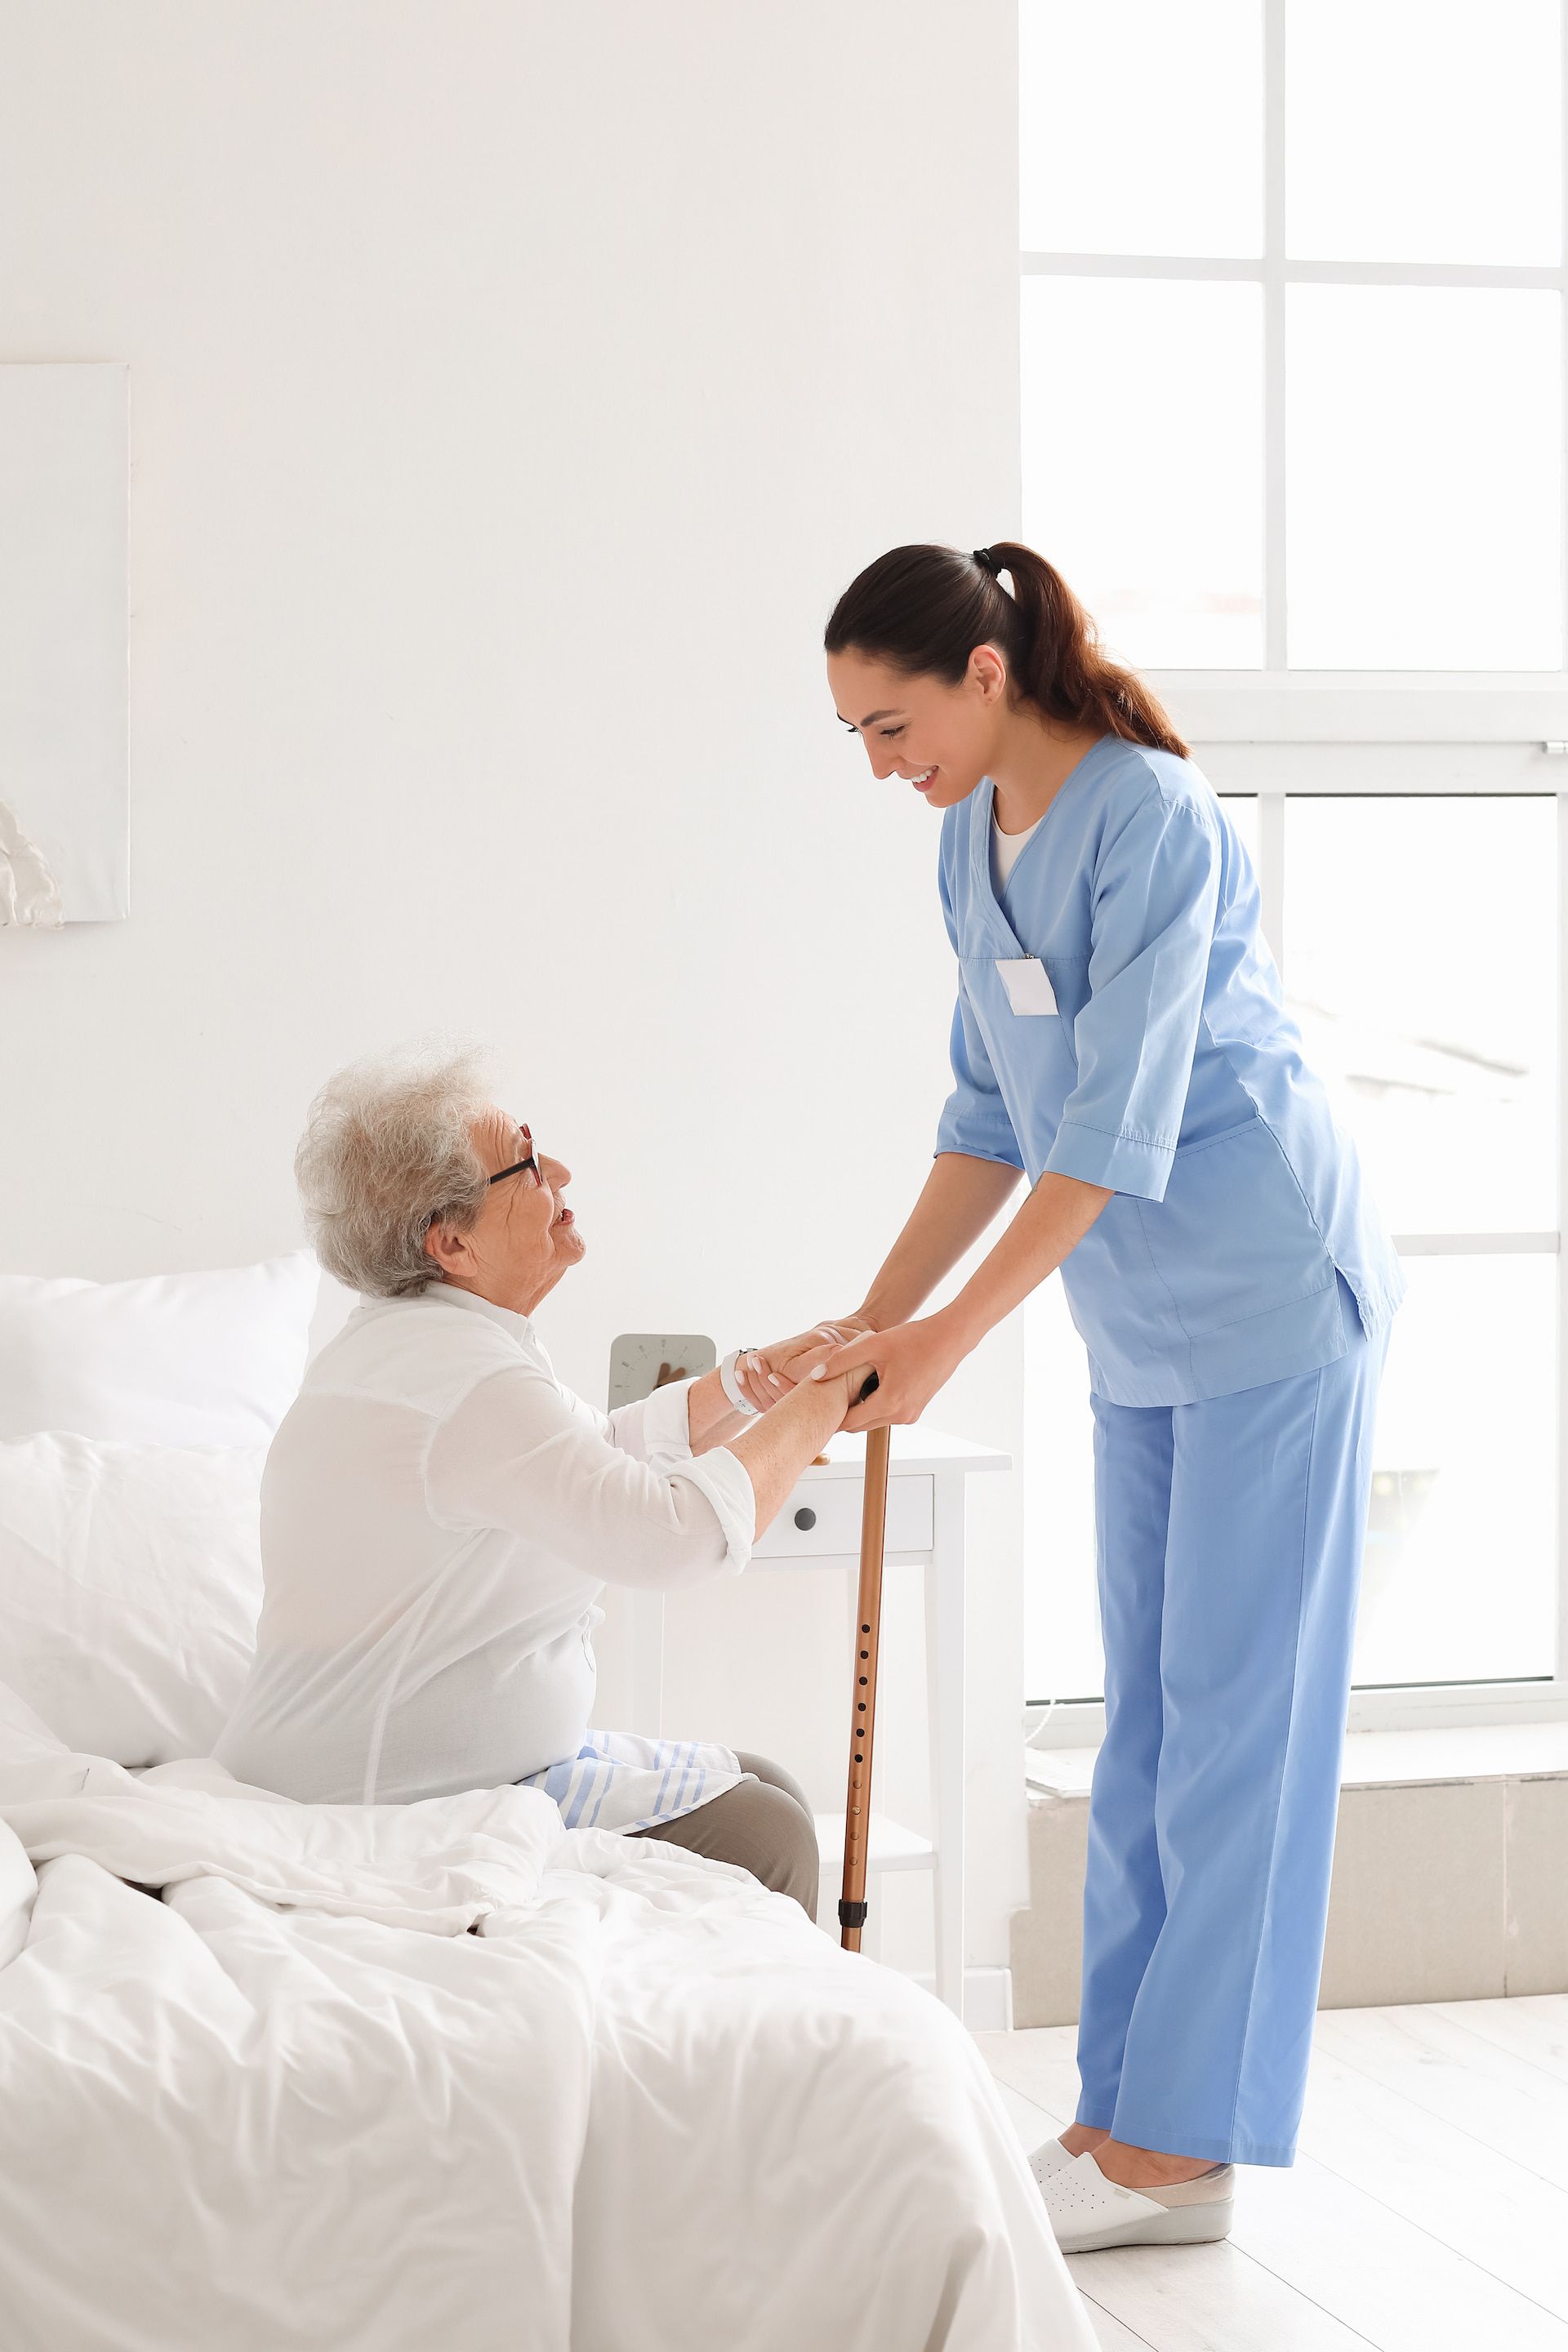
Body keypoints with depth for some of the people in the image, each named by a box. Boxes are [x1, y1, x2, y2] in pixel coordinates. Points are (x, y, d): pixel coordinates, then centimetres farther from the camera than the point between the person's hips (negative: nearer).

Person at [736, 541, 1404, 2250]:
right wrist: (873, 1322, 5)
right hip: (1143, 1330, 9)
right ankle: (1125, 2113, 15)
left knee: (1231, 1711, -5)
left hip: (1268, 1295, -9)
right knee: (1148, 1715, 10)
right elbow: (993, 1117, 12)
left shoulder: (1149, 817, -20)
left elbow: (1118, 1126, -23)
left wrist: (948, 1338, -22)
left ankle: (1178, 2145, 0)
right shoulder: (972, 845, 7)